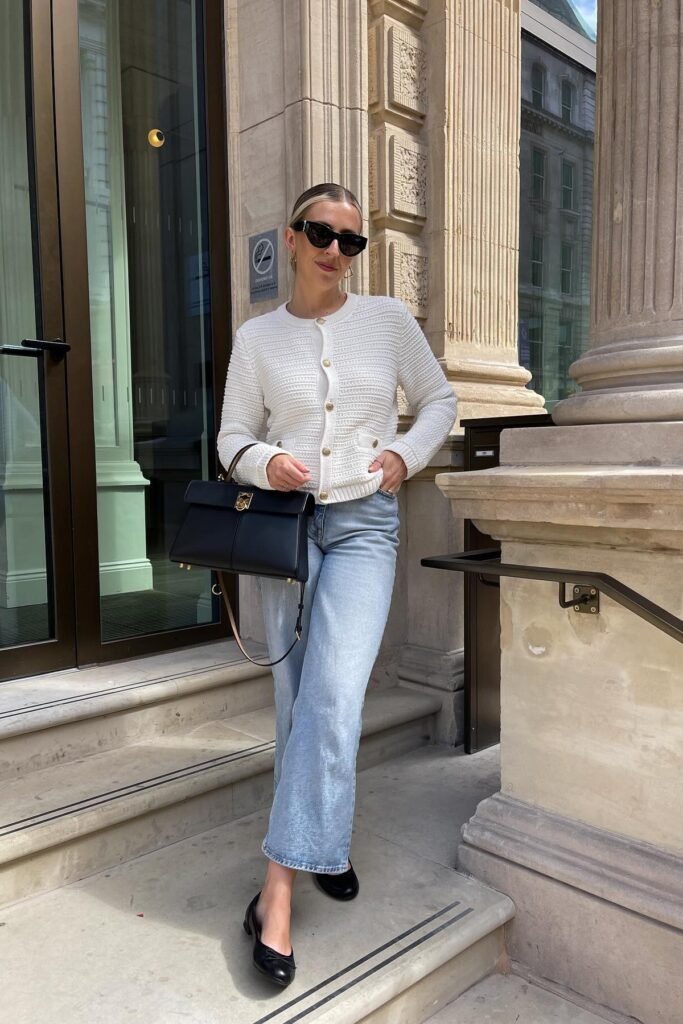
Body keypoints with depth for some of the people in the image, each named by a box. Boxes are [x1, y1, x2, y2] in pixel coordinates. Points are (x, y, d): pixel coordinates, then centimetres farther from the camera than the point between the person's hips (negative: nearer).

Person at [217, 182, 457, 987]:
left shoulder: (388, 320, 5)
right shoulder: (257, 338, 4)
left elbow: (439, 399, 14)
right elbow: (233, 437, 8)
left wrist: (406, 454, -4)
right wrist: (265, 462, -14)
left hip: (365, 525, -1)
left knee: (332, 698, -14)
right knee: (297, 700, 6)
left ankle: (277, 891, -3)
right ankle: (323, 845, 29)